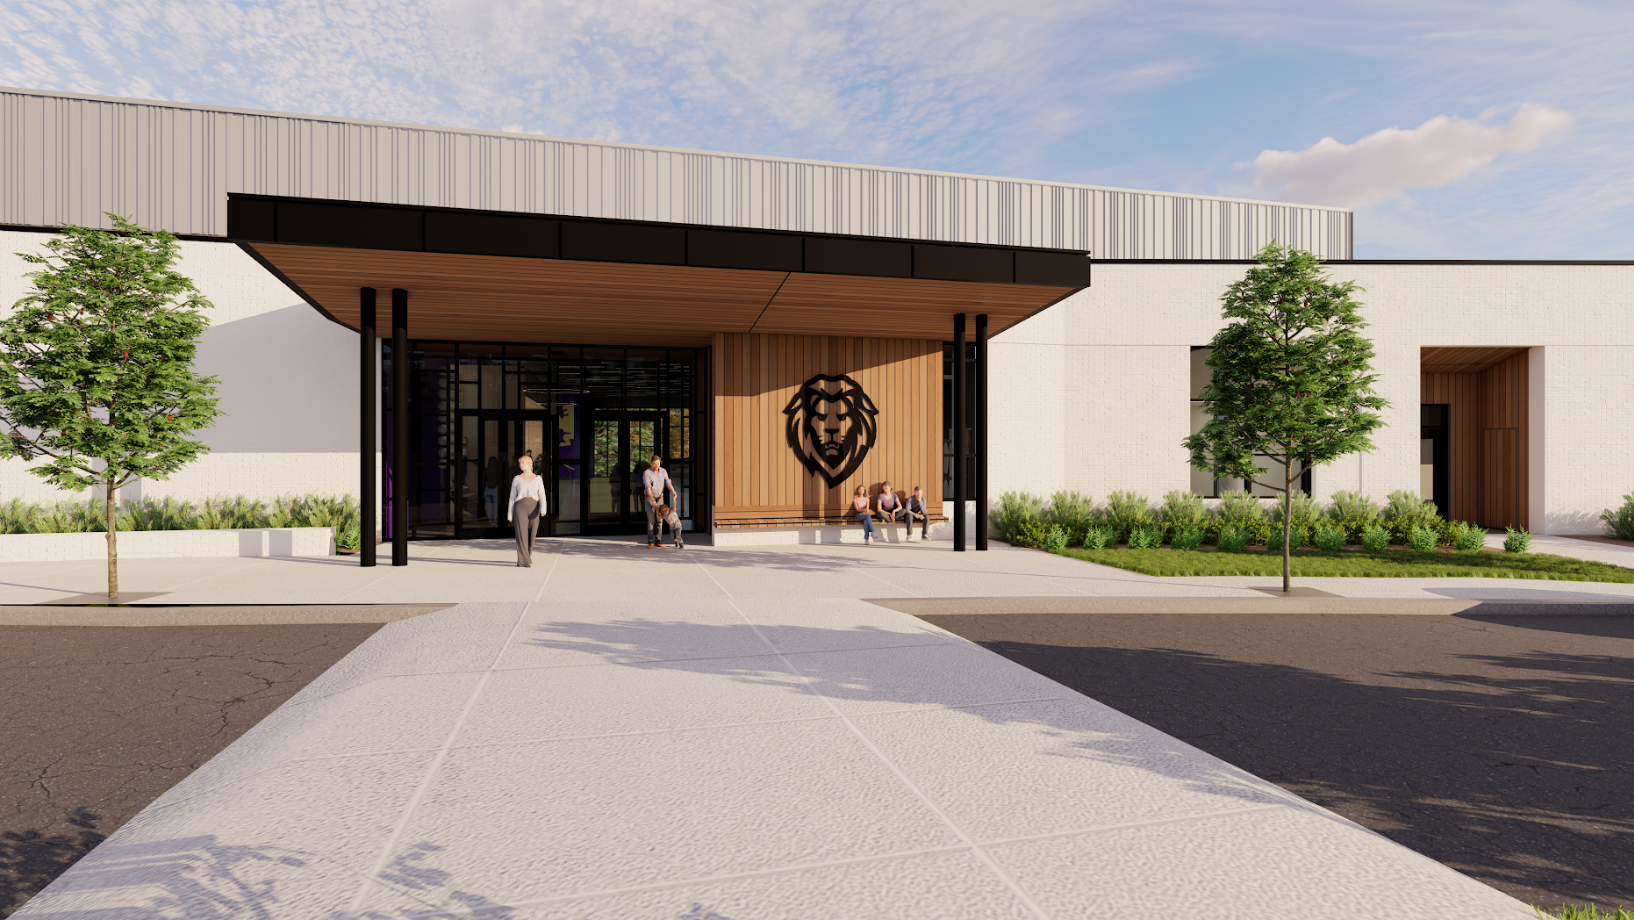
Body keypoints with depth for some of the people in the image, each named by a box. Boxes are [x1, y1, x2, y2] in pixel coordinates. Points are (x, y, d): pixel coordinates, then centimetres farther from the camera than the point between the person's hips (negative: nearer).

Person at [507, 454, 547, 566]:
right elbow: (512, 498, 10)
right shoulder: (516, 479, 7)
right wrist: (509, 515, 7)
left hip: (534, 509, 2)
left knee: (531, 536, 8)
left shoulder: (538, 479, 9)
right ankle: (524, 562, -11)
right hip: (520, 507, -2)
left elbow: (542, 495, -1)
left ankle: (528, 555, 32)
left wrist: (543, 510, -18)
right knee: (522, 534, -12)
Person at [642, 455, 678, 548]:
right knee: (651, 521, -11)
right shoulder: (646, 473, -19)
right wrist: (653, 502, -35)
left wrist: (673, 492, -33)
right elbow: (648, 488, -26)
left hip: (660, 499, 4)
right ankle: (650, 543, -5)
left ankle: (657, 542, 9)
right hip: (649, 499, -4)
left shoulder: (663, 471, -3)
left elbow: (668, 483, -12)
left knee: (659, 520, 3)